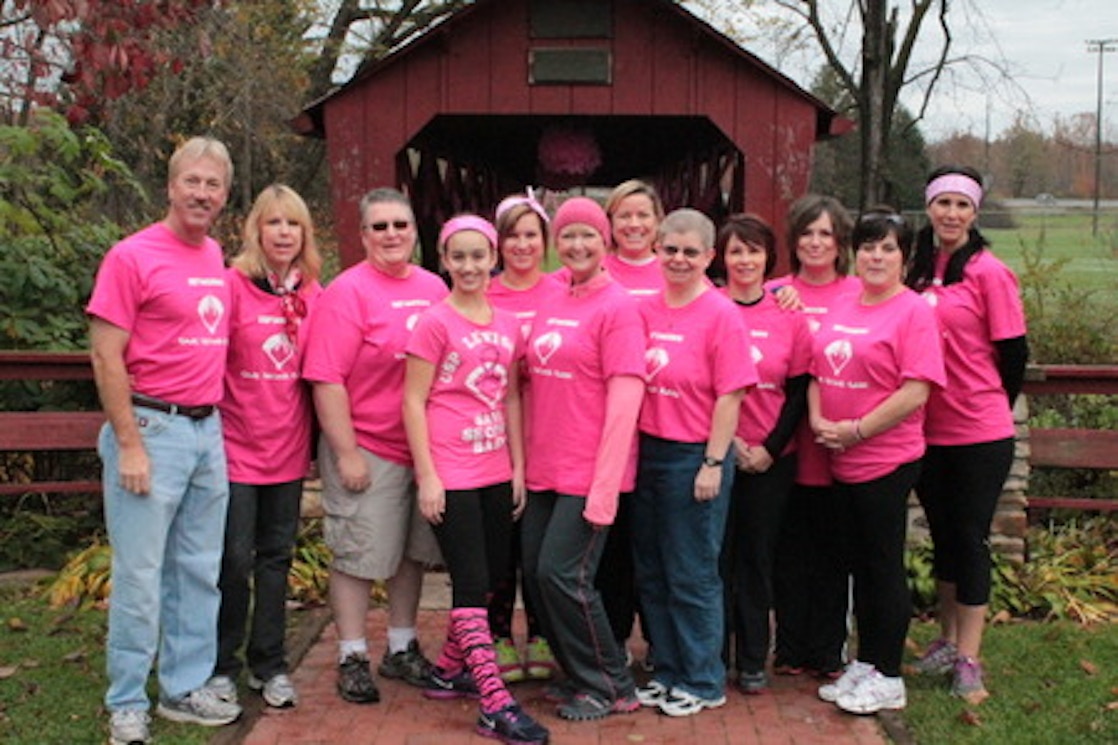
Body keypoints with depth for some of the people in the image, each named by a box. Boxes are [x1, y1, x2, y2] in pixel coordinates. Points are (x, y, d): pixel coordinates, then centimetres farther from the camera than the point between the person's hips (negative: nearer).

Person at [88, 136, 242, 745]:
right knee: (140, 575, -1)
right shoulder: (133, 256, -9)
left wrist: (214, 421, 11)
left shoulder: (218, 258, 12)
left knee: (199, 570, 13)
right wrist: (129, 444, -15)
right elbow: (106, 358, -11)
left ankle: (186, 689, 25)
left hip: (208, 430, 7)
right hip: (153, 429, -7)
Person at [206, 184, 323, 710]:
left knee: (276, 556, 12)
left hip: (289, 449, 4)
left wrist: (317, 439, 11)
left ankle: (268, 665, 24)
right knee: (235, 558, 2)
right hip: (238, 446, -4)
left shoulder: (312, 294, 5)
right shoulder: (233, 284, -8)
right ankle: (222, 666, 19)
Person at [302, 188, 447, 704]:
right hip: (366, 451, -6)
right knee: (358, 557, 3)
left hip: (426, 448, 6)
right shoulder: (347, 292, -10)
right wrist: (346, 453, -17)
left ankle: (401, 651, 31)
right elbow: (327, 380, -14)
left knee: (413, 552, 16)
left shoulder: (435, 288, 7)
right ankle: (352, 659, 17)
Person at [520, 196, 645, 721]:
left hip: (588, 473, -7)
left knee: (563, 574, -8)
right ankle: (578, 676, 26)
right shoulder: (550, 304, 11)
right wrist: (524, 459, 12)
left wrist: (605, 486, -19)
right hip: (543, 470, 7)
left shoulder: (617, 307, -9)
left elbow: (625, 399, -15)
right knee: (536, 572, 8)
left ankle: (610, 687, 10)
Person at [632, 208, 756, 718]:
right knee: (651, 571, 14)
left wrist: (713, 463, -14)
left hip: (694, 456, -6)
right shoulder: (645, 309, 6)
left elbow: (730, 395, -11)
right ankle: (667, 671, 29)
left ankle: (703, 682, 18)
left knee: (692, 575, 3)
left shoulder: (721, 314, -9)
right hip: (646, 451, 6)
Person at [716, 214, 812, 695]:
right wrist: (724, 440, -9)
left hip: (771, 457, 1)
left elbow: (800, 389, 3)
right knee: (715, 555, 4)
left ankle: (753, 662, 20)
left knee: (757, 556, 9)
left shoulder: (789, 313, 3)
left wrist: (769, 448, -6)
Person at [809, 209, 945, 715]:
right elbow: (817, 371, 13)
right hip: (841, 462, 7)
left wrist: (857, 431, -17)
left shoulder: (913, 311, -10)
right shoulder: (842, 306, 9)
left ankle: (888, 679, 14)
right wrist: (818, 421, -4)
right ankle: (863, 664, 28)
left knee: (885, 566, 2)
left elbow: (915, 392, -17)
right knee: (858, 564, 15)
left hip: (888, 461, -6)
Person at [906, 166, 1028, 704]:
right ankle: (947, 640, 31)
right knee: (943, 535, 17)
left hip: (979, 434, -5)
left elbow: (1014, 352, -7)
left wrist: (988, 408, 3)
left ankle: (968, 659, 12)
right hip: (928, 431, 5)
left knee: (970, 539, 3)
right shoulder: (918, 270, 7)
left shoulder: (988, 272, -10)